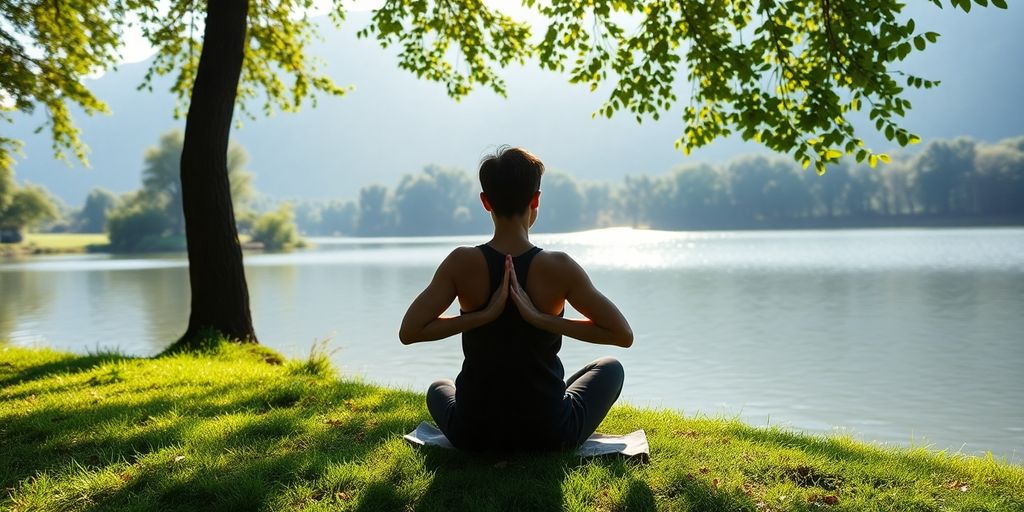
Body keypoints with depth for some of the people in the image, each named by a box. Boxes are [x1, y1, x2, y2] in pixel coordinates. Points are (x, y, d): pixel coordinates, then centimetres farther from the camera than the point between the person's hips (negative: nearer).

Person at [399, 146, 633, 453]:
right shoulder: (559, 268, -16)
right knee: (609, 368, 28)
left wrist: (483, 315, -17)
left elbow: (408, 331, -16)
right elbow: (623, 334, -12)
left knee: (438, 389, 37)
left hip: (474, 437, 2)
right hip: (549, 436, -2)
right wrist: (542, 319, -16)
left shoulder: (462, 264, -13)